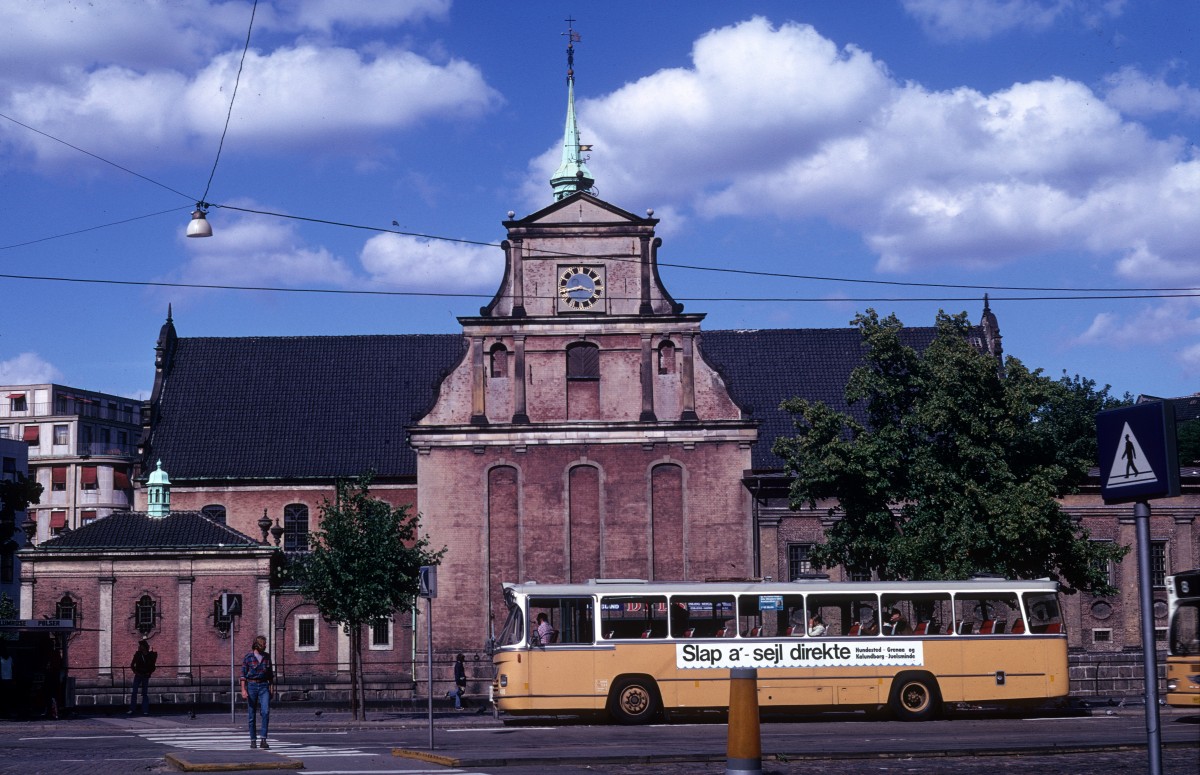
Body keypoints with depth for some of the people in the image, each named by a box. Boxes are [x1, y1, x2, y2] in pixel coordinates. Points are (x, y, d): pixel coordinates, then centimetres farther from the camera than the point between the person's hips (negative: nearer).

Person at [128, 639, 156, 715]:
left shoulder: (150, 655, -3)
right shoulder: (138, 654, -1)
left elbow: (153, 667, 5)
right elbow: (132, 664, 4)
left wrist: (149, 673, -7)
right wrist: (135, 672, -6)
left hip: (145, 677, -1)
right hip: (138, 676, 1)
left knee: (145, 694, 2)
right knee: (134, 692, -4)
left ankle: (145, 711, 4)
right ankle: (132, 709, 0)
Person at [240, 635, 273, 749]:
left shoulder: (267, 656, 7)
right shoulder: (248, 657, -3)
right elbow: (243, 674, -4)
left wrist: (271, 688, 11)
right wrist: (243, 690, -12)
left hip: (264, 686, 2)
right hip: (251, 686, -2)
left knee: (266, 712, -14)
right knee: (251, 715, 4)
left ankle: (263, 740, -15)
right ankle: (252, 740, 15)